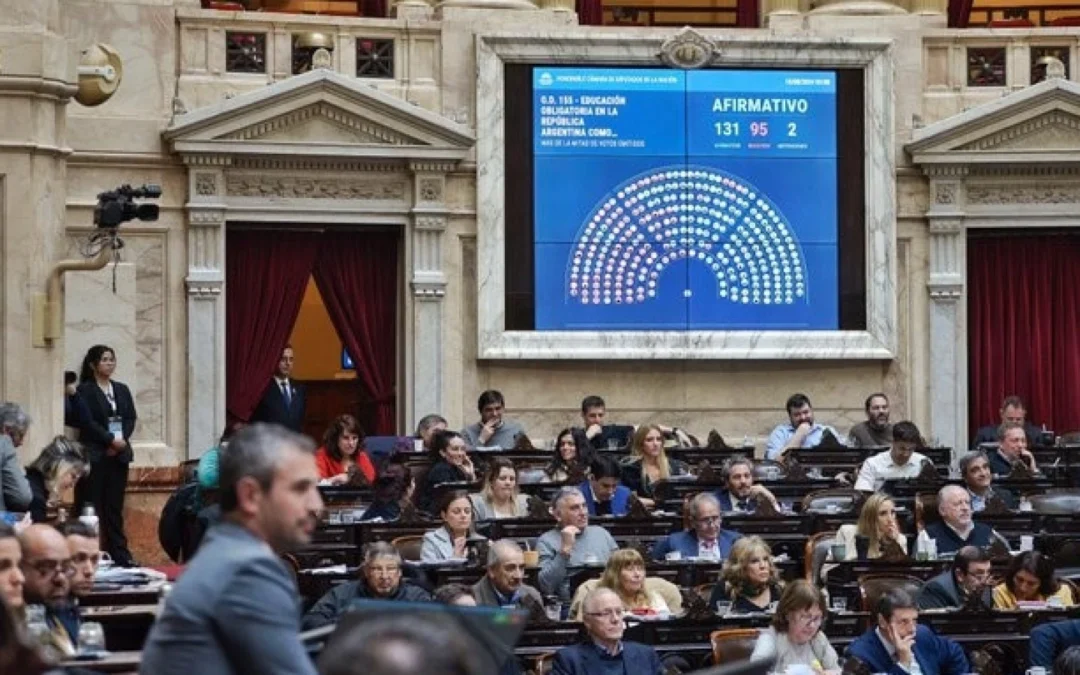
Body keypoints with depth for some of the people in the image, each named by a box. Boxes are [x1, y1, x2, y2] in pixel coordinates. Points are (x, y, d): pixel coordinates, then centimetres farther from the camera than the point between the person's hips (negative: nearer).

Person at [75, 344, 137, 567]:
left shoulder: (122, 389, 15)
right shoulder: (85, 390, -2)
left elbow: (131, 418, 9)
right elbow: (88, 422, -11)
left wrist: (122, 440, -7)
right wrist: (110, 440, -16)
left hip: (118, 454, 5)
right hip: (94, 455, -5)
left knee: (115, 506, 6)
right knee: (91, 506, -5)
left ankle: (120, 554, 5)